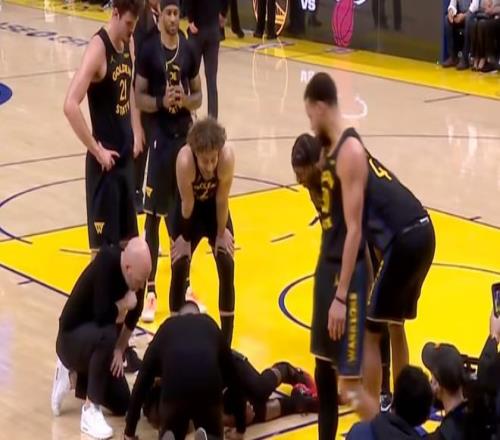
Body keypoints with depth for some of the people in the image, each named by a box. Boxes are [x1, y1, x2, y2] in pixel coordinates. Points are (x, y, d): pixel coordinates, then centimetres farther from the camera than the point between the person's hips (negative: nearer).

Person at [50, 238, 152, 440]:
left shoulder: (134, 270, -12)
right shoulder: (106, 262, -32)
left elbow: (132, 318, 2)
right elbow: (103, 317, -40)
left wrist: (119, 350, -6)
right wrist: (124, 305, -24)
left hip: (95, 338, 7)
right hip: (72, 338, -7)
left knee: (122, 405, 4)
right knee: (108, 335, -39)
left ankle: (74, 375, 23)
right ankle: (91, 409, -23)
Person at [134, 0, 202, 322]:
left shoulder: (189, 51, 5)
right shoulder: (149, 51, -7)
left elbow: (199, 96, 11)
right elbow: (138, 97, -5)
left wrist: (187, 101, -10)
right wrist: (161, 102, -23)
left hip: (185, 134, 4)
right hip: (159, 136, -4)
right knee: (154, 215, -3)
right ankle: (149, 291, 2)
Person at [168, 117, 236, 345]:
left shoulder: (227, 157, -35)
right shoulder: (185, 160, -38)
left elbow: (221, 199, -22)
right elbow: (187, 204, -25)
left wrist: (221, 233, -11)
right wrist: (183, 235, -12)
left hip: (215, 209, 1)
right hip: (189, 212, -1)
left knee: (227, 267, -5)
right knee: (179, 267, -8)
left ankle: (226, 340, 4)